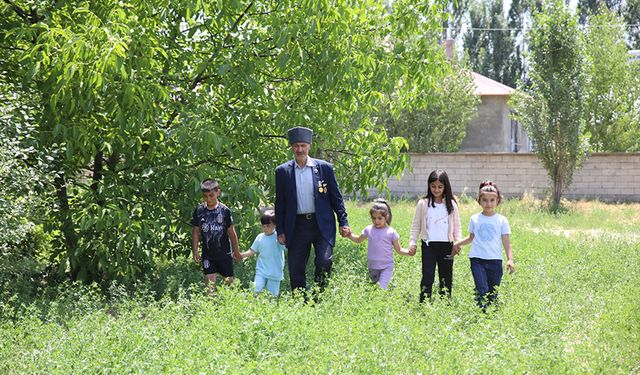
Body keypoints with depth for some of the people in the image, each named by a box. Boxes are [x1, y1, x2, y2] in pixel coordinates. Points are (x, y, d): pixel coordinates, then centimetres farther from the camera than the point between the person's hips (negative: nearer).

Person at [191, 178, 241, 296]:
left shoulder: (224, 210, -5)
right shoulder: (199, 210, -1)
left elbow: (231, 231, 2)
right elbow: (195, 231, 6)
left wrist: (236, 251, 6)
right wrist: (195, 251, 2)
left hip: (224, 253, -1)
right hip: (208, 254, 1)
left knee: (229, 280, 6)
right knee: (209, 281, -5)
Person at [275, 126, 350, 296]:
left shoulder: (324, 168, 3)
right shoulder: (283, 171, 5)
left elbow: (336, 197, 6)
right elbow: (280, 203, 8)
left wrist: (343, 222, -1)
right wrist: (280, 231, 5)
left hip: (322, 225, -1)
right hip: (297, 226, 1)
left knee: (324, 261, -16)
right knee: (296, 269, 2)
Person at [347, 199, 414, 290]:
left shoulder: (391, 232, -7)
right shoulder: (369, 229, 1)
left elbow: (398, 250, 0)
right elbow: (358, 240, 20)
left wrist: (408, 252, -18)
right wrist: (349, 234, 4)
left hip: (386, 267, -4)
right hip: (372, 267, 4)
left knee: (382, 288, -22)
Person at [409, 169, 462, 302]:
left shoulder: (451, 204, 4)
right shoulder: (423, 204, 2)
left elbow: (457, 226, 8)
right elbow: (416, 226, 6)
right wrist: (412, 242, -2)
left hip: (446, 245, 2)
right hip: (428, 245, -2)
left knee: (446, 278, 8)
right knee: (427, 277, -7)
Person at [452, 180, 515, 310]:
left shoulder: (502, 220, 3)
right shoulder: (475, 219, 7)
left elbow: (506, 242, 1)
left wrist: (510, 259, -10)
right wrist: (457, 244, 8)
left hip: (495, 260, 0)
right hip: (477, 260, 0)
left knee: (493, 293, 3)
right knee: (482, 290, -15)